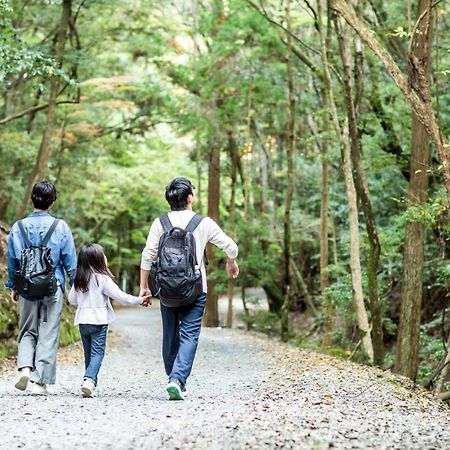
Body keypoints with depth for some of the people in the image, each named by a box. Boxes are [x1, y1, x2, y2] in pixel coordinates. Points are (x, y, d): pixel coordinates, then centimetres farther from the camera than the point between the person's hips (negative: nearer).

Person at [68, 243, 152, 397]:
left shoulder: (78, 280, 4)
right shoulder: (103, 279, -11)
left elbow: (72, 300, 13)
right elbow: (120, 296, -11)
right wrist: (140, 300, -2)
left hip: (82, 321, 5)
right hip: (99, 321, -5)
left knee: (88, 352, 14)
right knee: (97, 352, -4)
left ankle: (90, 380, 16)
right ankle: (89, 379, -21)